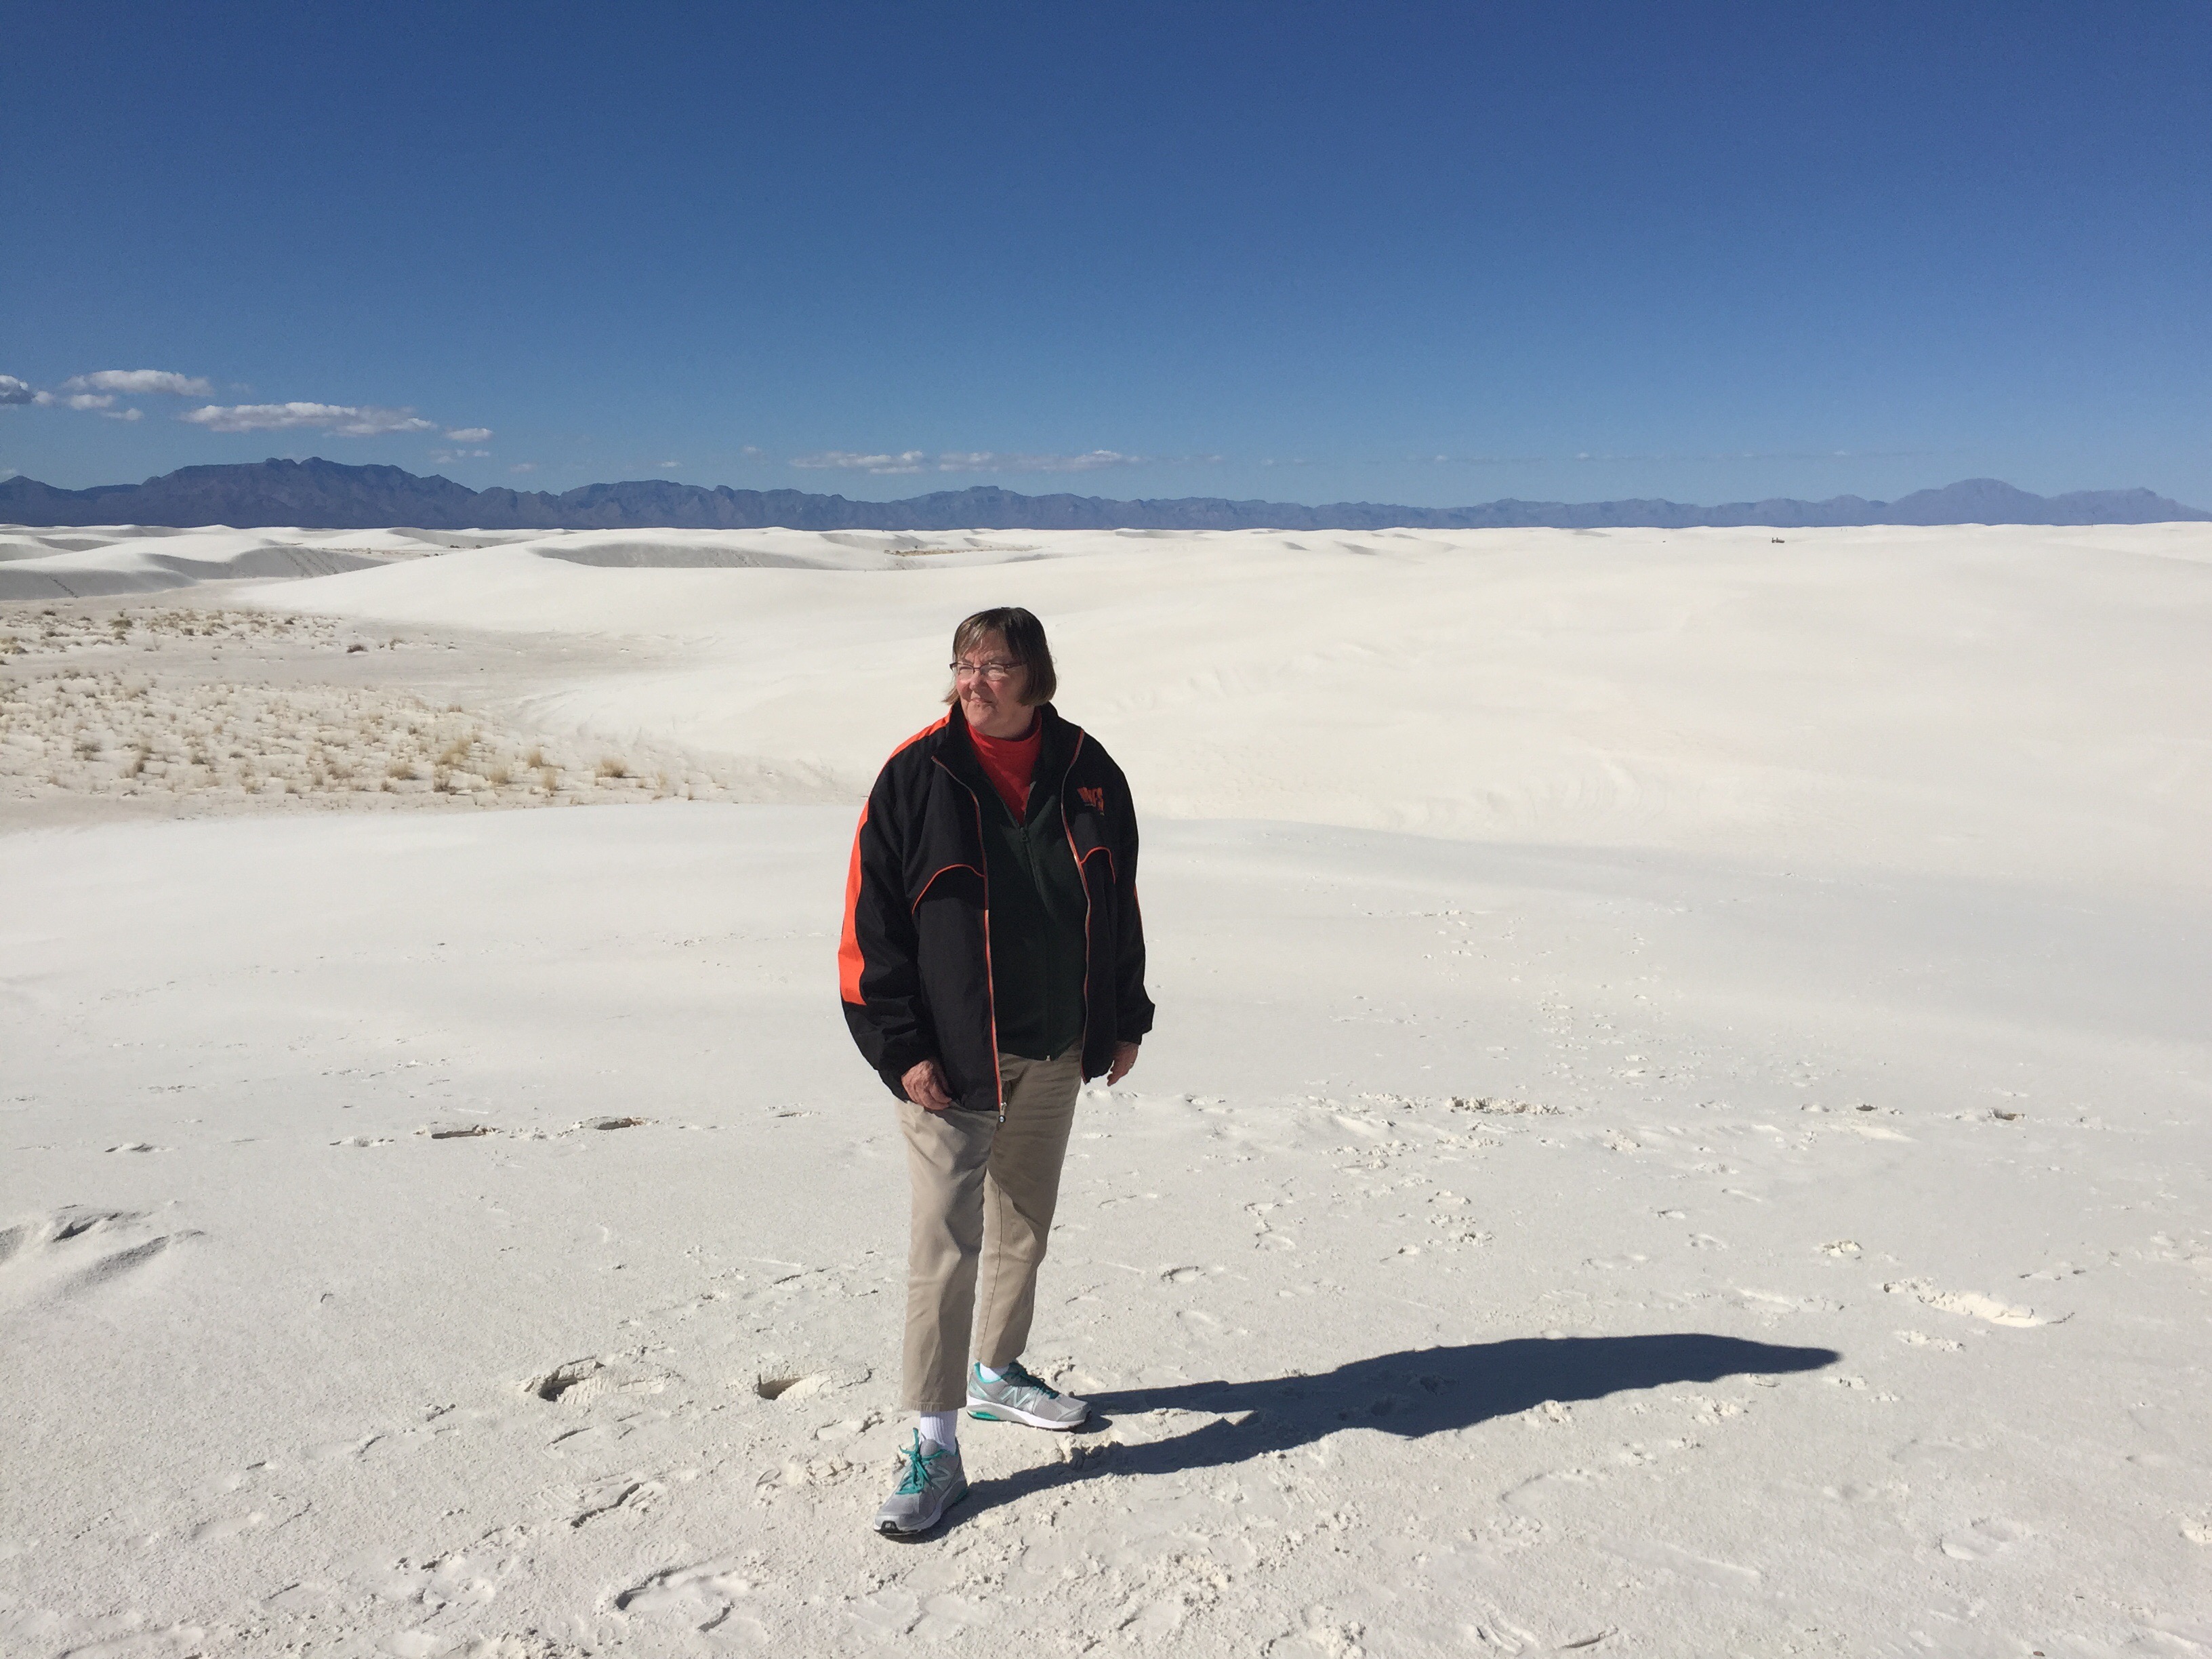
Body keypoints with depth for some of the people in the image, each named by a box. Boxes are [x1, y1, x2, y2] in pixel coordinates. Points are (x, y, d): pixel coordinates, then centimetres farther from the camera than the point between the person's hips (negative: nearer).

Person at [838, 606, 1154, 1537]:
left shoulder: (1087, 772, 1)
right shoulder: (917, 776, -10)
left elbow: (1119, 904, 11)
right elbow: (871, 920, -9)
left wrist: (1125, 1020, 10)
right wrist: (900, 1047, -14)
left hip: (1056, 1051, 5)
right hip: (951, 1059, -4)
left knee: (1025, 1225, 19)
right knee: (946, 1244, -6)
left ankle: (998, 1374, 40)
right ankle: (934, 1445, 5)